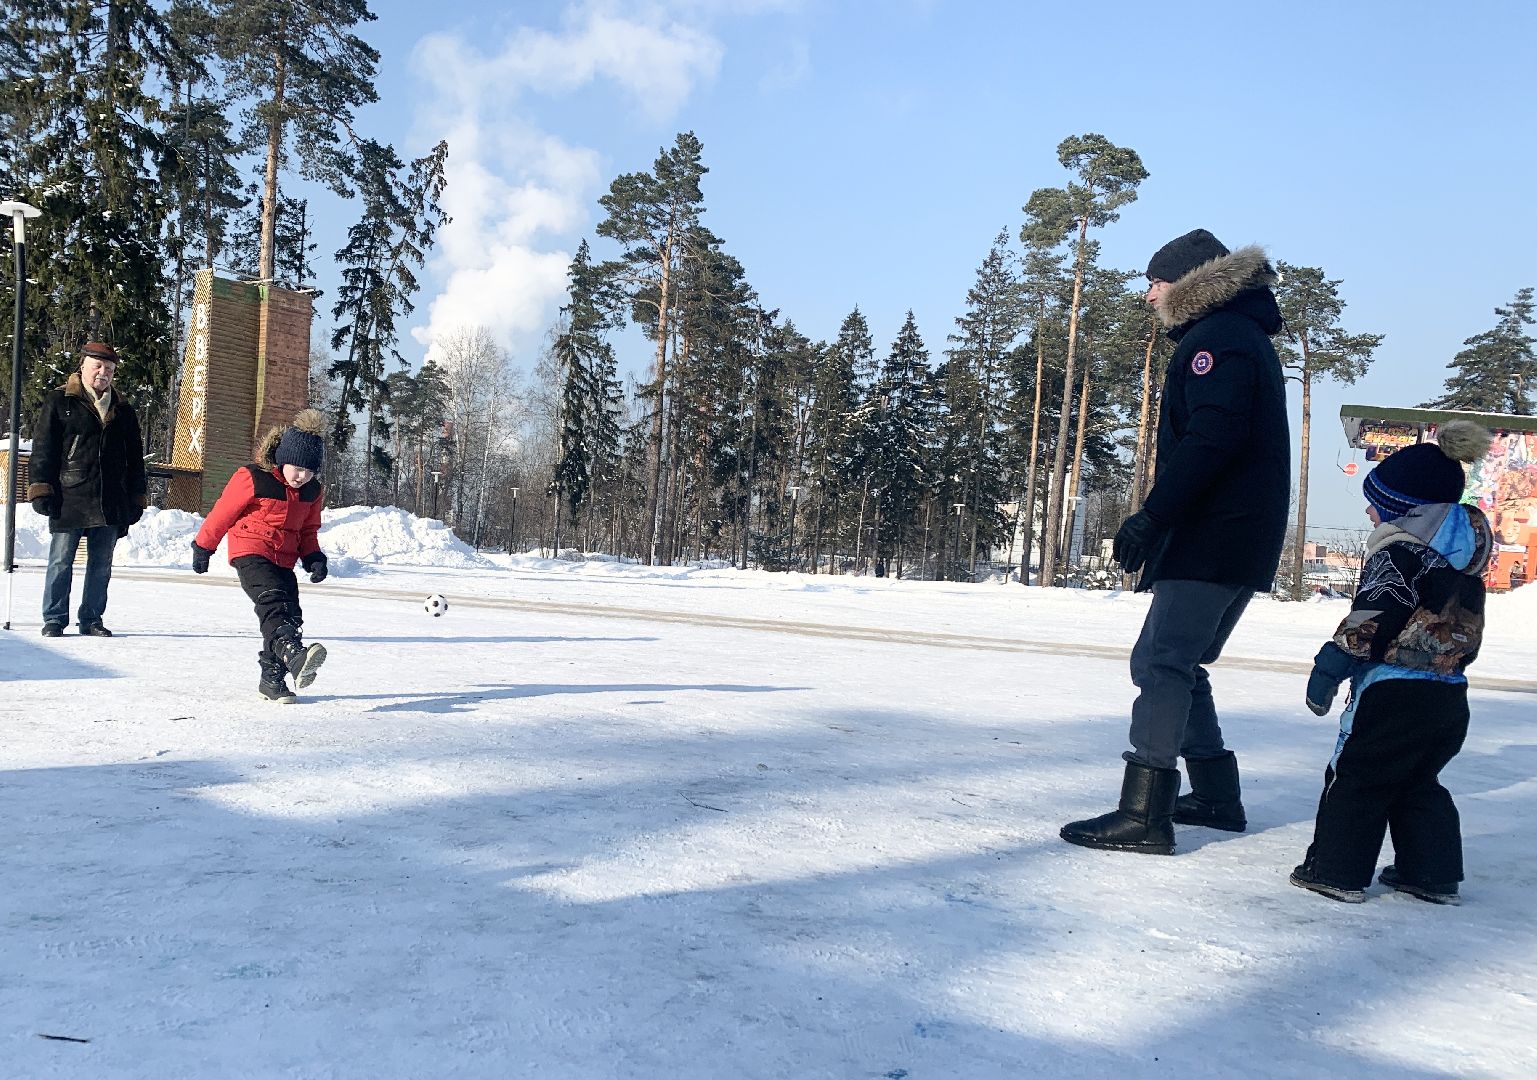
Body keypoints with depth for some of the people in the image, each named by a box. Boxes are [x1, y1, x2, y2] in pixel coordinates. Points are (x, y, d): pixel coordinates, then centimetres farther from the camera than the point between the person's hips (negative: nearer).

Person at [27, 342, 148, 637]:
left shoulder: (123, 410, 15)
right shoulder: (58, 402, 4)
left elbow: (135, 458, 17)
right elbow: (43, 449, 0)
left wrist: (137, 498, 13)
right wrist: (41, 489, -8)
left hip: (111, 503, 4)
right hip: (69, 499, -4)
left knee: (101, 564, 8)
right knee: (61, 562, 1)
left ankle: (91, 619, 17)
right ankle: (54, 619, 10)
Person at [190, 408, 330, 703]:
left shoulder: (312, 491, 7)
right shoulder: (253, 479, -10)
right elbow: (222, 513, -1)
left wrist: (314, 557, 4)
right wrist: (203, 547, 7)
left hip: (284, 560, 7)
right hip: (250, 553, -7)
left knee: (291, 615, -1)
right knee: (273, 602, -29)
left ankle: (272, 678, 11)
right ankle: (294, 655, -52)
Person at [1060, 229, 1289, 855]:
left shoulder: (1216, 336, -8)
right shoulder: (1245, 337, 25)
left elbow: (1210, 439, -22)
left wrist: (1153, 517, -23)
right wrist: (1161, 523, 20)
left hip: (1212, 539, -10)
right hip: (1244, 544, 10)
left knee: (1163, 665, -12)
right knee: (1172, 664, 16)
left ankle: (1144, 814, -13)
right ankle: (1217, 796, 22)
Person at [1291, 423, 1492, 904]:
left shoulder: (1398, 551, -12)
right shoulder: (1463, 558, 13)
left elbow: (1371, 617, -19)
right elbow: (1464, 627, 19)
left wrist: (1331, 664, -14)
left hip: (1394, 690, -8)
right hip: (1449, 696, 8)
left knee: (1354, 778, 2)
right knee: (1420, 784, 20)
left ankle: (1336, 870, 5)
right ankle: (1434, 875, 22)